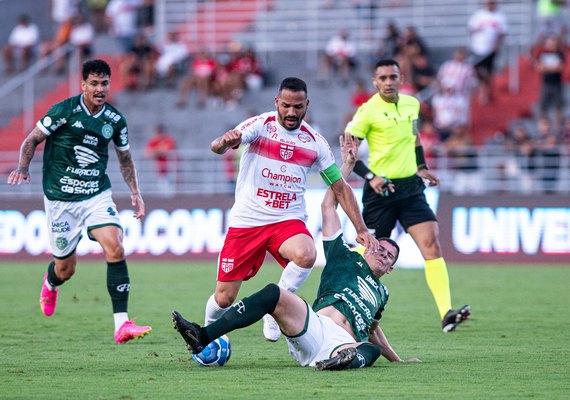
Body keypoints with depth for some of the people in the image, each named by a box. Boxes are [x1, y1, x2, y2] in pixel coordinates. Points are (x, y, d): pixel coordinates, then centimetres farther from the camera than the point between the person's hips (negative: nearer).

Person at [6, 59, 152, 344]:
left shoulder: (115, 120, 3)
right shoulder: (65, 111, -9)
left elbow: (124, 157, 19)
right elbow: (32, 139, -1)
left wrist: (134, 191, 11)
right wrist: (22, 168, -17)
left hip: (97, 195, 2)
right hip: (61, 198, -2)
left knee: (115, 248, -21)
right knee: (66, 268, 5)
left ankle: (121, 324, -22)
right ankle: (50, 284, 47)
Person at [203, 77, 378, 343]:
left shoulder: (315, 142, 3)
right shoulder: (260, 125, -5)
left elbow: (340, 187, 10)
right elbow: (217, 147, -21)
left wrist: (361, 229, 2)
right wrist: (225, 142, -46)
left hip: (288, 220, 1)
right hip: (246, 220, -1)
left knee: (306, 254, -33)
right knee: (224, 297, -1)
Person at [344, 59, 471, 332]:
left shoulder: (411, 104, 8)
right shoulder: (368, 111, -10)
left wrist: (421, 167, 20)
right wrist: (370, 177, -19)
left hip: (410, 187, 5)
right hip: (381, 188, -5)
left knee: (431, 243, -12)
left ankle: (446, 314, -20)